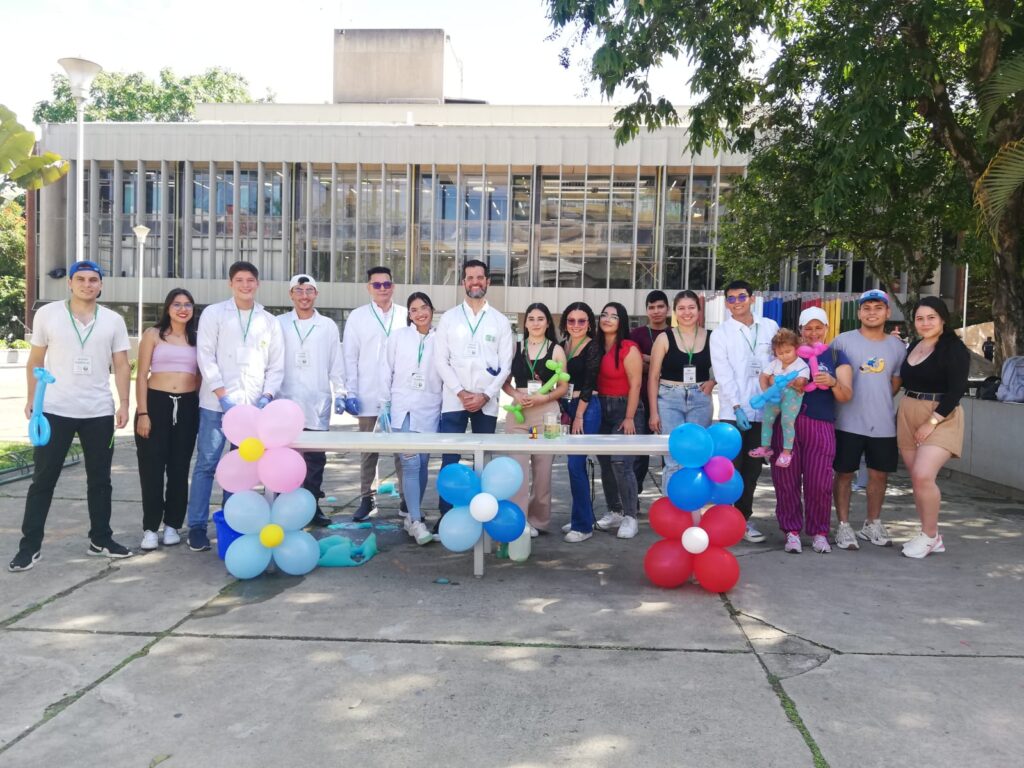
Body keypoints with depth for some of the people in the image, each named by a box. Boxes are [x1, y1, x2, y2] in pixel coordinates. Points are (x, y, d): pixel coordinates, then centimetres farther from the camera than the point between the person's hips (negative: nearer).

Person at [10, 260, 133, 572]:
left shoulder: (113, 320, 4)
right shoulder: (47, 314, 1)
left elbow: (121, 365, 4)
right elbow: (35, 361, 5)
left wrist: (124, 403, -6)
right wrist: (31, 400, -1)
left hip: (99, 412, 2)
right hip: (55, 410, -2)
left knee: (100, 479, 10)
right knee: (43, 478, 4)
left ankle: (100, 540, 22)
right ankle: (30, 545, 12)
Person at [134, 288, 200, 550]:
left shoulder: (197, 338, 11)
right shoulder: (153, 335, 4)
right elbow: (141, 376, 0)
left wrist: (203, 411, 5)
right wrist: (142, 413, -9)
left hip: (188, 406, 2)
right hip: (156, 403, -2)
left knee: (179, 468, 7)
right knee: (152, 467, -2)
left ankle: (172, 525, 17)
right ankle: (150, 528, 6)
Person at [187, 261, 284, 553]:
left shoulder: (269, 321, 11)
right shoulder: (213, 313, 4)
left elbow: (276, 365, 10)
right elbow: (206, 356, -3)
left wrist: (267, 395, -5)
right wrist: (223, 394, -12)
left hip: (253, 405, 3)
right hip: (217, 403, -2)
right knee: (206, 465, 0)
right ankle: (197, 526, 8)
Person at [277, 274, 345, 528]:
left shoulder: (328, 326, 9)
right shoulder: (279, 324, 6)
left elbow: (336, 363, 9)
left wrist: (340, 393, 3)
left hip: (317, 405, 1)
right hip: (285, 402, -1)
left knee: (315, 458, 4)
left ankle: (312, 507, 14)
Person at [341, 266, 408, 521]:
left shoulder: (406, 316, 5)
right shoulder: (357, 317, 5)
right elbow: (349, 358, 3)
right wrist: (350, 394, -3)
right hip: (368, 397, 0)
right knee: (368, 450, 8)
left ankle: (408, 498, 12)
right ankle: (368, 499, 17)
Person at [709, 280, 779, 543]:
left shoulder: (770, 327, 10)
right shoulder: (720, 333, 3)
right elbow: (723, 373, -5)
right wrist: (737, 407, -14)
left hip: (763, 410, 3)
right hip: (733, 412, -3)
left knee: (753, 468, 8)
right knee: (730, 467, -4)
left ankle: (744, 517, 19)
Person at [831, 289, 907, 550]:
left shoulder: (897, 346, 8)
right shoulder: (843, 341, -3)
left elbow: (896, 382, 17)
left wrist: (877, 402, 7)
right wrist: (846, 399, -5)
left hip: (883, 423, 3)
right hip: (849, 422, -3)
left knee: (879, 474, 11)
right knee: (844, 473, 3)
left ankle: (872, 524, 28)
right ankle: (843, 526, 14)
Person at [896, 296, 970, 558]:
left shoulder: (954, 348, -8)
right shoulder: (913, 346, 12)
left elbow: (957, 389, -14)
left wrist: (932, 421, -19)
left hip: (940, 418, -6)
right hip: (907, 416, 7)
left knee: (923, 476, -19)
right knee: (917, 479, 7)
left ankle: (930, 536, 0)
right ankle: (930, 536, 20)